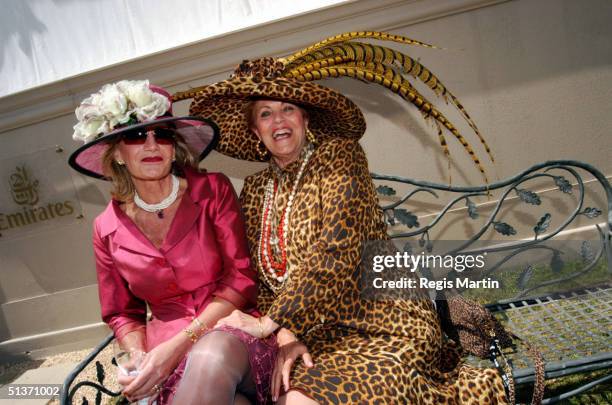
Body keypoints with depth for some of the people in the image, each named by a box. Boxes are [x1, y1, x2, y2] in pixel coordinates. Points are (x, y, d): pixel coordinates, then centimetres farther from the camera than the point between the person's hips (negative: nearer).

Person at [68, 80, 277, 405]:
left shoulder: (213, 190, -2)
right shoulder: (108, 228, 6)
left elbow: (241, 278, -6)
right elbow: (122, 313, 15)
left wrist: (180, 343, -16)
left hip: (232, 332, -1)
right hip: (164, 354, 1)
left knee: (211, 359, -38)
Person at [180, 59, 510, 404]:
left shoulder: (338, 156, -5)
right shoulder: (255, 190, 11)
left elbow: (336, 253, -17)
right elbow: (262, 281, 8)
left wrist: (270, 322, -17)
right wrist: (284, 336, -11)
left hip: (383, 323, -5)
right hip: (316, 334, 5)